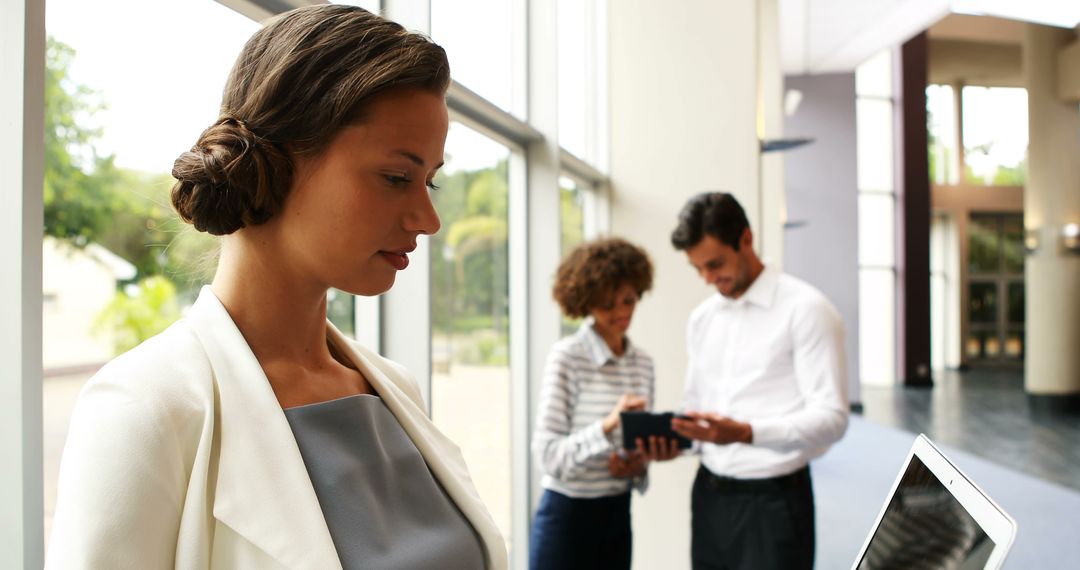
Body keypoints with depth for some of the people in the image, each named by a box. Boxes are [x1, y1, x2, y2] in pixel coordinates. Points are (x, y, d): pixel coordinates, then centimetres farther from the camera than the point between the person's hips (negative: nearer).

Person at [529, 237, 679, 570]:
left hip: (617, 516, 6)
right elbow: (547, 454, -17)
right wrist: (607, 426, -29)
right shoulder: (566, 357, -12)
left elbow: (640, 443, 12)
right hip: (567, 516, -5)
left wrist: (646, 458, -9)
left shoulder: (643, 363, 5)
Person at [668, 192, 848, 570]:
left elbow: (831, 417, -16)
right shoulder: (701, 319, 11)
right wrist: (674, 438, -5)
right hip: (709, 495, 6)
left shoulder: (806, 309, -10)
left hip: (773, 499, -6)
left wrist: (746, 433, -30)